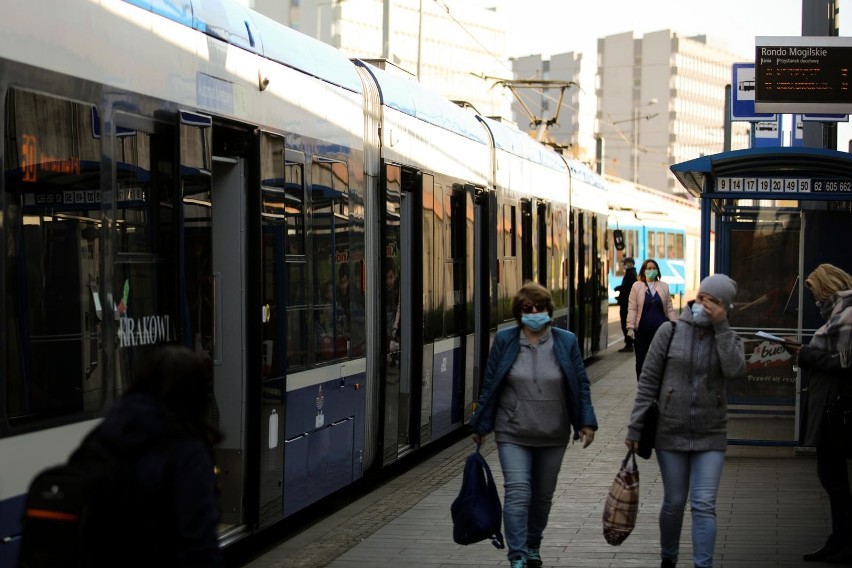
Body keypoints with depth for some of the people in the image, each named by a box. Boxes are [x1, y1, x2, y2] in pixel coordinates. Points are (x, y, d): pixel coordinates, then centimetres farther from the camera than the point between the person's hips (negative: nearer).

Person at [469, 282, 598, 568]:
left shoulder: (566, 342, 1)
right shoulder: (504, 341, -2)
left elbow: (581, 384, 4)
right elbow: (489, 385, 2)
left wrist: (586, 423, -4)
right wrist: (480, 425, 4)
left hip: (553, 436, 2)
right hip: (513, 434, -2)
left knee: (543, 495, 14)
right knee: (518, 493, -12)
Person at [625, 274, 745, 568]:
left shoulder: (729, 339, 3)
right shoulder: (671, 332, -1)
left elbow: (734, 369, -20)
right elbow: (648, 381, 0)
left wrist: (720, 326, -17)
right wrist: (635, 428, -3)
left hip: (710, 436, 0)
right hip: (670, 433, 0)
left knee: (704, 505, -6)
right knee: (674, 502, 11)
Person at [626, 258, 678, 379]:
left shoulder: (664, 287, 8)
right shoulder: (637, 286, 3)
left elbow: (669, 309, 10)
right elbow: (632, 308, -1)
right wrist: (630, 327, -9)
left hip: (660, 329, 1)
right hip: (642, 331, -1)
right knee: (641, 361, 6)